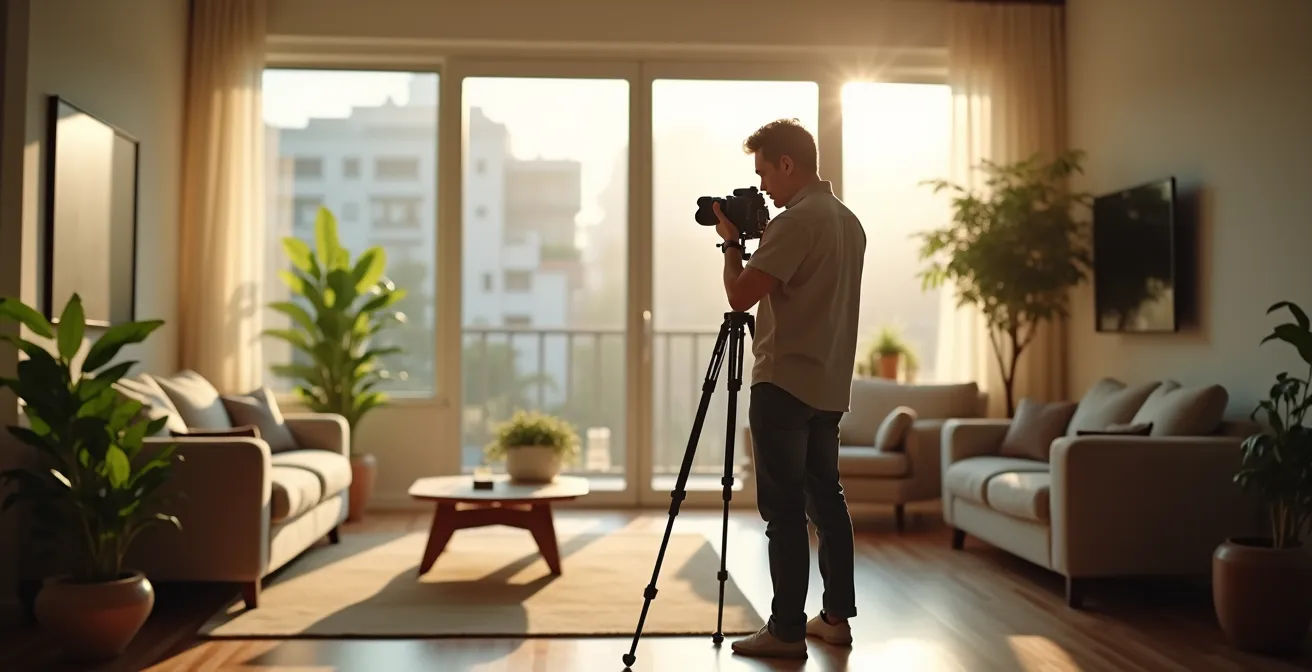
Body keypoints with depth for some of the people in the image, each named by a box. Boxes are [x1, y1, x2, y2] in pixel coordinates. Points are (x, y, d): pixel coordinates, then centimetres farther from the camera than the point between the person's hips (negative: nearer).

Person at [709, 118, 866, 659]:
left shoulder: (795, 221, -16)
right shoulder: (850, 222, 13)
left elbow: (741, 296, -18)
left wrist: (730, 242, -2)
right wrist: (758, 242, 17)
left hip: (785, 384, -9)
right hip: (830, 386, 9)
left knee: (784, 510, -4)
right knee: (826, 499, 13)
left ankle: (787, 630, 2)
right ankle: (836, 616, 20)